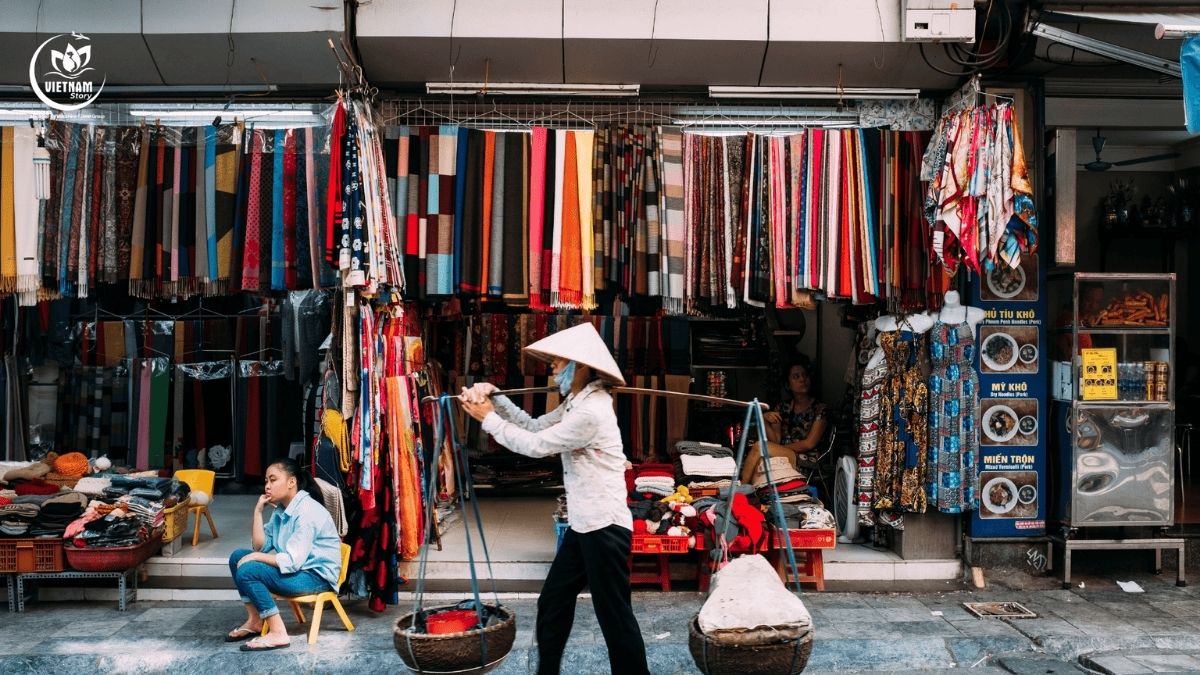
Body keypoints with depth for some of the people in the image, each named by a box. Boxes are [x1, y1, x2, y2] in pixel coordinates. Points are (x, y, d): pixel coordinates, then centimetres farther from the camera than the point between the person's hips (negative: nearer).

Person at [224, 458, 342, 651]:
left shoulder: (307, 511, -21)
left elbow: (292, 561, -26)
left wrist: (255, 557, -15)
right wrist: (258, 511, -1)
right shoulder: (281, 509, 8)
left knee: (247, 571, -22)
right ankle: (254, 621, 10)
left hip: (317, 576, -10)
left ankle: (278, 633, -18)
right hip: (296, 568, 10)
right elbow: (261, 546, 6)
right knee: (238, 556, 7)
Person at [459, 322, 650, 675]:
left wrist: (488, 418, -6)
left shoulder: (591, 411, -22)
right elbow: (534, 426, 12)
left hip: (605, 527, -11)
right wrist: (495, 396, 3)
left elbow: (535, 445, -17)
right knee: (553, 601, 18)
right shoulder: (576, 402, 12)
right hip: (584, 524, 11)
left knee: (614, 615, -1)